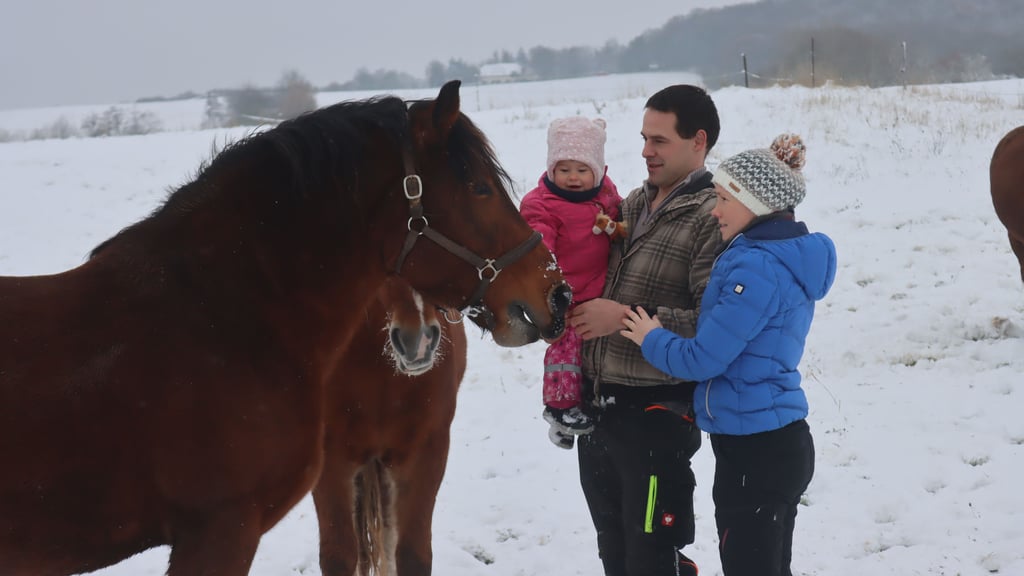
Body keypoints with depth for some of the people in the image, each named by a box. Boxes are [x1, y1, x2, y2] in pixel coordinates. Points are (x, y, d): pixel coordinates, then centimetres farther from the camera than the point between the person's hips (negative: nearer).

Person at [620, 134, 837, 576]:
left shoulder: (756, 268, -19)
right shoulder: (788, 257, 11)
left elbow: (703, 358, -18)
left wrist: (650, 338, -2)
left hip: (754, 452, -10)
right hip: (781, 441, 10)